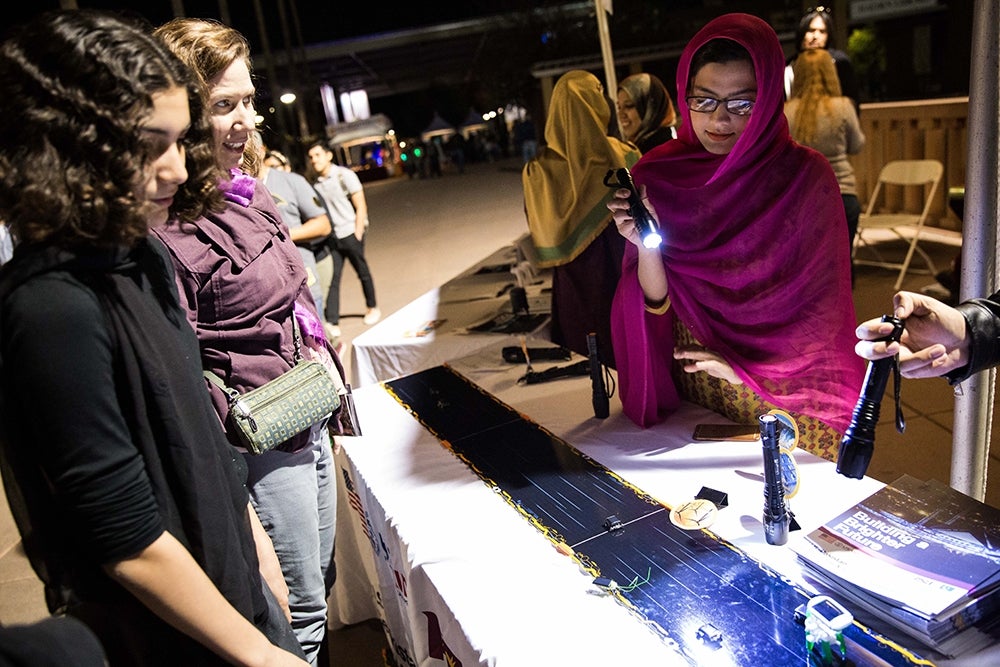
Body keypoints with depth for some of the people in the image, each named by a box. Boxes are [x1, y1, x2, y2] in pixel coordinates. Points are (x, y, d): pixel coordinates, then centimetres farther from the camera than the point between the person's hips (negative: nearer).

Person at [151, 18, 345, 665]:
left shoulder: (247, 189, 6)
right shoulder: (166, 228, -23)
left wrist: (323, 360, 19)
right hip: (258, 443, -9)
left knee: (319, 583, 25)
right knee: (299, 611, 11)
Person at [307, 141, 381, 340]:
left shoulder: (344, 175, -7)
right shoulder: (316, 183, 5)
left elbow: (361, 207, -8)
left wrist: (358, 234, -11)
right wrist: (322, 234, 1)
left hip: (350, 233, -3)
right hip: (331, 237, 3)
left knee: (363, 273, 12)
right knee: (332, 279, -4)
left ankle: (373, 307, 33)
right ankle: (332, 323, -4)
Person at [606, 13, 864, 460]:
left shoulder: (805, 176, -11)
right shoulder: (657, 175, -6)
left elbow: (822, 306, -7)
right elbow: (657, 302, -8)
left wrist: (750, 364, -17)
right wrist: (646, 245, -26)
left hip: (784, 386, -1)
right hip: (689, 380, 2)